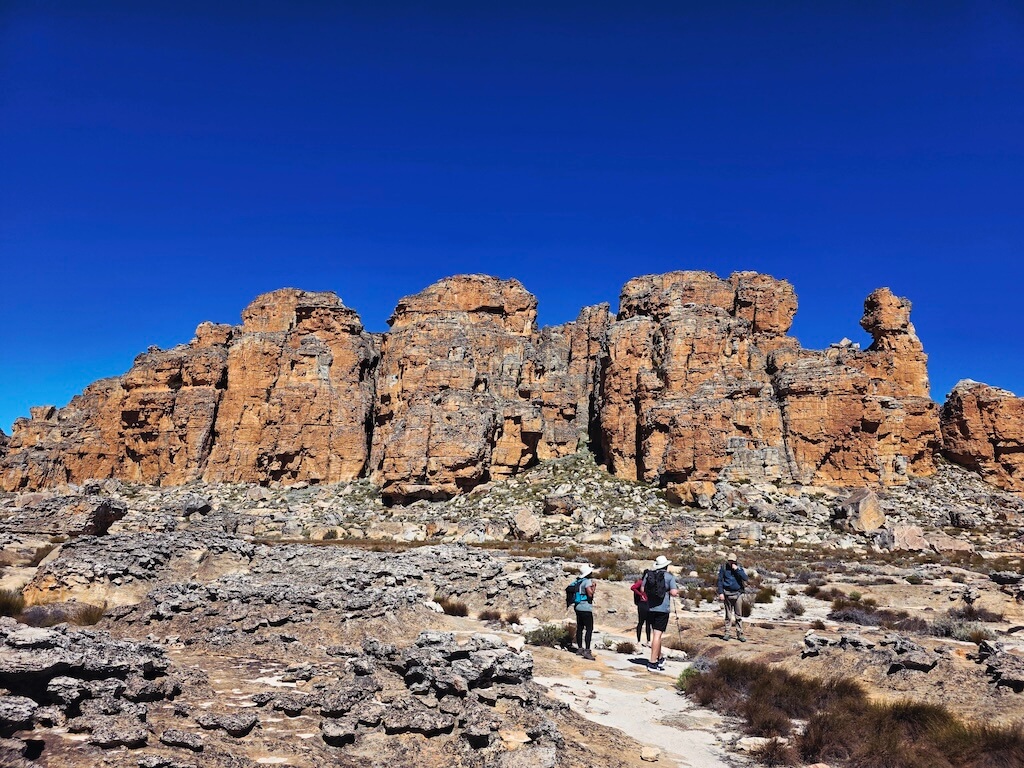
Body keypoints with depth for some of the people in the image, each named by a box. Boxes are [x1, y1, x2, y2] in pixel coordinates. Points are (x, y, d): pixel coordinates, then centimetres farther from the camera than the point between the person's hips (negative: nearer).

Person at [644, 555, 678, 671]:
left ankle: (660, 658, 29)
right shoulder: (669, 577, -7)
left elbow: (643, 589, 9)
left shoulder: (649, 575, 5)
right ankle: (652, 662, -5)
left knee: (655, 633, 18)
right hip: (663, 608, -5)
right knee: (657, 634, -4)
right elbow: (674, 593, -13)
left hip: (650, 608, 5)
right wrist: (676, 591, 9)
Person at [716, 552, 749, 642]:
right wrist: (720, 593, -6)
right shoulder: (723, 567, -1)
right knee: (728, 615, 6)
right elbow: (720, 580, 1)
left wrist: (737, 569, -16)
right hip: (727, 594, -1)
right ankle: (726, 633, 12)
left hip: (738, 594, 1)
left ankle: (740, 634, 8)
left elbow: (745, 578, -9)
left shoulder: (739, 567, 3)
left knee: (739, 616, 3)